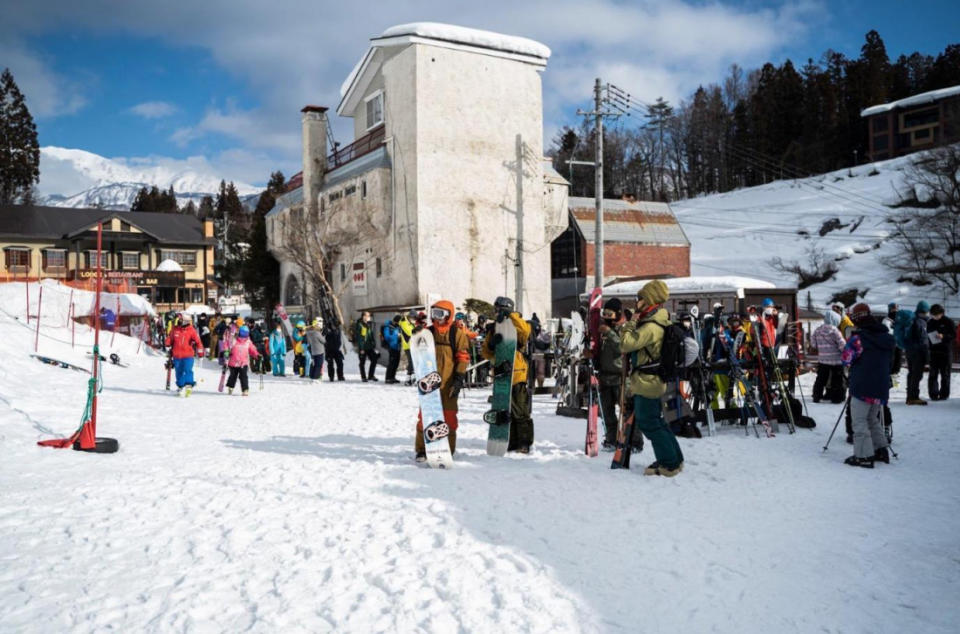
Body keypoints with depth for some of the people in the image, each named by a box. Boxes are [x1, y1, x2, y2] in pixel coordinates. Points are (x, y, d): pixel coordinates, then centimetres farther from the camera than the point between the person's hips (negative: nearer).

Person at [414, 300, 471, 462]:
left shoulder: (457, 334, -2)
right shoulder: (428, 332, 9)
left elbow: (463, 358, -5)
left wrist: (459, 380, -10)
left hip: (448, 382, -3)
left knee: (449, 417, 4)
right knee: (425, 416, 3)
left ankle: (448, 450, 14)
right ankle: (421, 449, 11)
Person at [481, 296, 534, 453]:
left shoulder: (516, 329, -2)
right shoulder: (495, 330, 13)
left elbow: (525, 330, -27)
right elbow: (486, 353, 5)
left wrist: (510, 315, -24)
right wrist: (491, 344, -17)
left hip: (517, 376, -6)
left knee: (520, 412, -4)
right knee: (506, 413, 11)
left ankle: (525, 443, 2)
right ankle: (513, 444, 20)